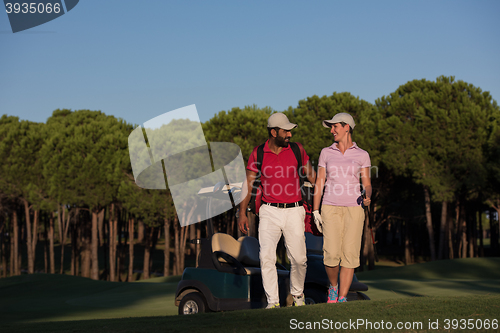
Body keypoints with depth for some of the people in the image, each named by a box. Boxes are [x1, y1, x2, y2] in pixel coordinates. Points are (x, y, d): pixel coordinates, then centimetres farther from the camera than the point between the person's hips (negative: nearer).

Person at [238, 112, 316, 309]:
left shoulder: (297, 150, 4)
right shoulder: (258, 153, 2)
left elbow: (312, 176, 12)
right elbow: (249, 183, 3)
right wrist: (242, 213, -4)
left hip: (294, 212, 1)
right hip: (269, 212, 0)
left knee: (299, 259, 0)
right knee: (266, 257, -11)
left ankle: (297, 295, 24)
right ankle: (273, 301, -4)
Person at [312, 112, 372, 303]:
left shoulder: (362, 155, 4)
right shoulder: (326, 153, 7)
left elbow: (367, 184, 3)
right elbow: (319, 182, 6)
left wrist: (367, 196, -21)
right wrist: (315, 211, -1)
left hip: (353, 209, 0)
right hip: (331, 208, 0)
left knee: (350, 256, -6)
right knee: (332, 255, -13)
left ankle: (342, 299, 2)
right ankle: (333, 286, 16)